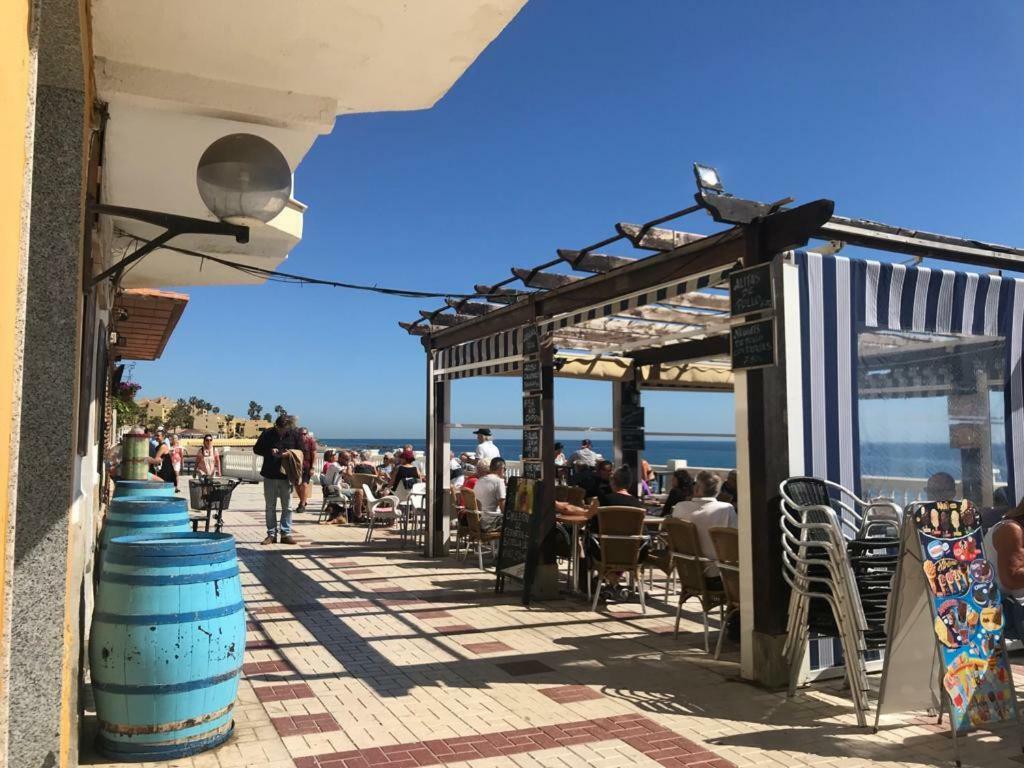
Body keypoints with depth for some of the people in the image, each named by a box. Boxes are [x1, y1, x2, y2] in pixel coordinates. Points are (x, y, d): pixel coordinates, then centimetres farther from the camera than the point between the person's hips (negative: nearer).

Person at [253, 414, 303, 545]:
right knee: (270, 507, 8)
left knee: (287, 506, 4)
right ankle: (271, 534, 15)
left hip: (287, 476, 0)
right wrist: (269, 452, -13)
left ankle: (286, 533, 11)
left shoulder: (294, 435, -2)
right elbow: (256, 449, 5)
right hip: (269, 475, 1)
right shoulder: (267, 434, -2)